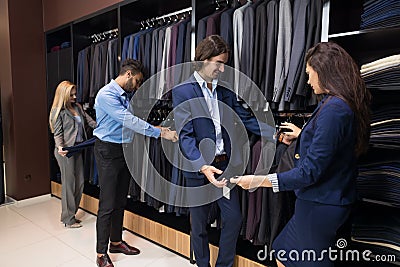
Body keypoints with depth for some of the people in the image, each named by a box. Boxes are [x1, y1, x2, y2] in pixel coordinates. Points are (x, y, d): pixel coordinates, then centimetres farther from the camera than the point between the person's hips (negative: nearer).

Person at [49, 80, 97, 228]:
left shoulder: (77, 107, 12)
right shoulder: (57, 111, -6)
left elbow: (89, 121, 11)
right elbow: (57, 134, -8)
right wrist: (60, 147, -25)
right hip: (65, 151, -7)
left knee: (79, 182, 10)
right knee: (69, 184, 0)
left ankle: (71, 214, 26)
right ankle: (68, 219, 13)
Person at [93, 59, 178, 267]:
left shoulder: (125, 96, 12)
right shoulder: (107, 94, -16)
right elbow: (129, 121, -24)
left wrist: (158, 129, 3)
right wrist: (160, 133, -23)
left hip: (124, 151, 9)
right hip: (108, 150, -8)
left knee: (120, 201, 16)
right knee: (107, 204, -3)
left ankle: (116, 241, 31)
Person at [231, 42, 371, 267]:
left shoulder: (333, 108, -23)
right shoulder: (347, 104, 7)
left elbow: (311, 172, -25)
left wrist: (259, 181, -24)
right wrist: (301, 136, 31)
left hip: (320, 206, -9)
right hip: (322, 200, 9)